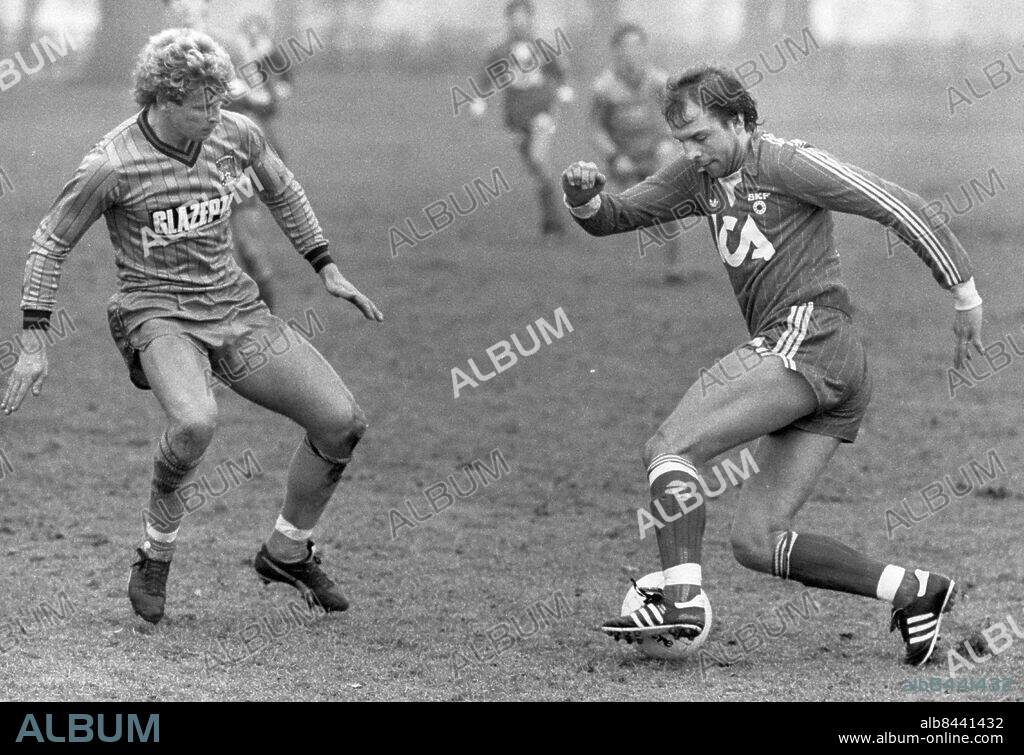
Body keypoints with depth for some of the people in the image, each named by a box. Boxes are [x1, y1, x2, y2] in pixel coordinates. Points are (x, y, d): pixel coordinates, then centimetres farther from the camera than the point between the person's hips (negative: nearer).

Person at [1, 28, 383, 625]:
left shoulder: (237, 135, -2)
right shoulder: (112, 166, -16)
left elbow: (283, 193, 20)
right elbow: (51, 242, -4)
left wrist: (327, 269, 19)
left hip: (235, 308, 6)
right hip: (156, 313, -6)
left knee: (343, 423, -5)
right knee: (196, 421, -37)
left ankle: (287, 553, 19)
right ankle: (156, 559, -12)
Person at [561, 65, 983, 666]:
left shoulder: (785, 162, -4)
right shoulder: (701, 175, 20)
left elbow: (897, 206, -5)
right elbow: (615, 217, 23)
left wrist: (965, 292, -6)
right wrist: (585, 195, -2)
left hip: (807, 337, -9)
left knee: (670, 448, -15)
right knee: (757, 543, 3)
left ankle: (682, 597, -25)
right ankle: (915, 590, 3)